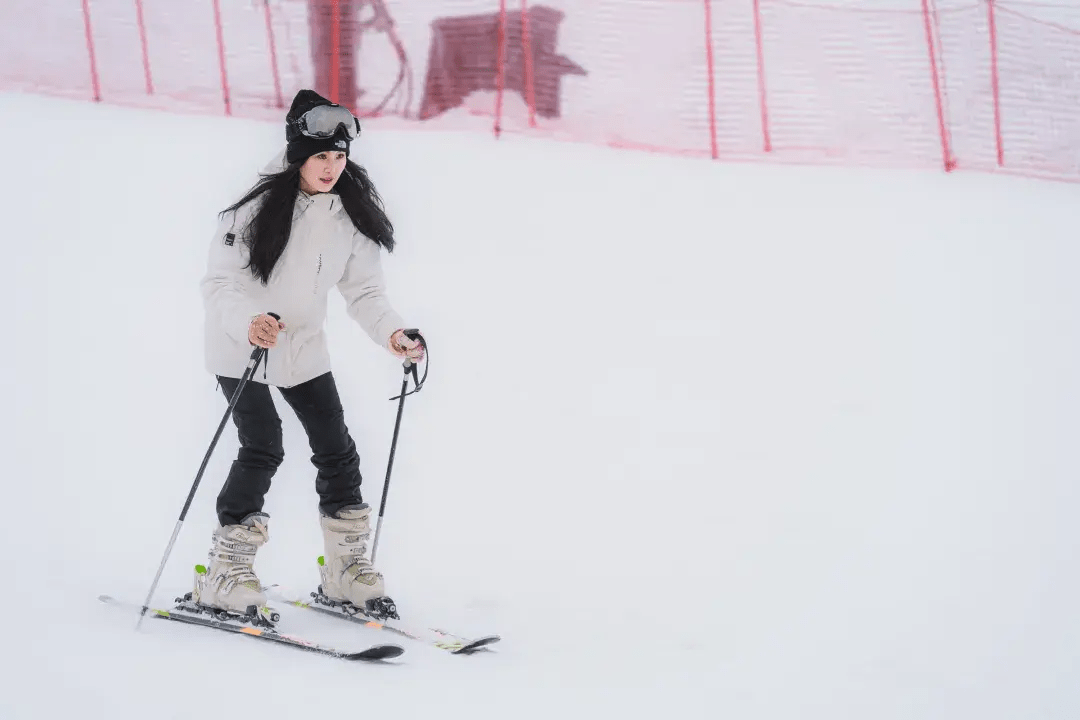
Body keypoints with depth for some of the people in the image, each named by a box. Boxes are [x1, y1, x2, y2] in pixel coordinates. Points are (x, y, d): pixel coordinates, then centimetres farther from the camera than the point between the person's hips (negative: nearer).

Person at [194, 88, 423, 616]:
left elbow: (363, 289, 0)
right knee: (263, 449, -17)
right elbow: (218, 282, -22)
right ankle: (223, 575, -7)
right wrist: (248, 322, -42)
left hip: (303, 346, 6)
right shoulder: (258, 206, -20)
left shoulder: (350, 213, -4)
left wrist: (390, 332, -19)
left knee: (336, 449, 4)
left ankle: (346, 566, 19)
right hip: (240, 345, -6)